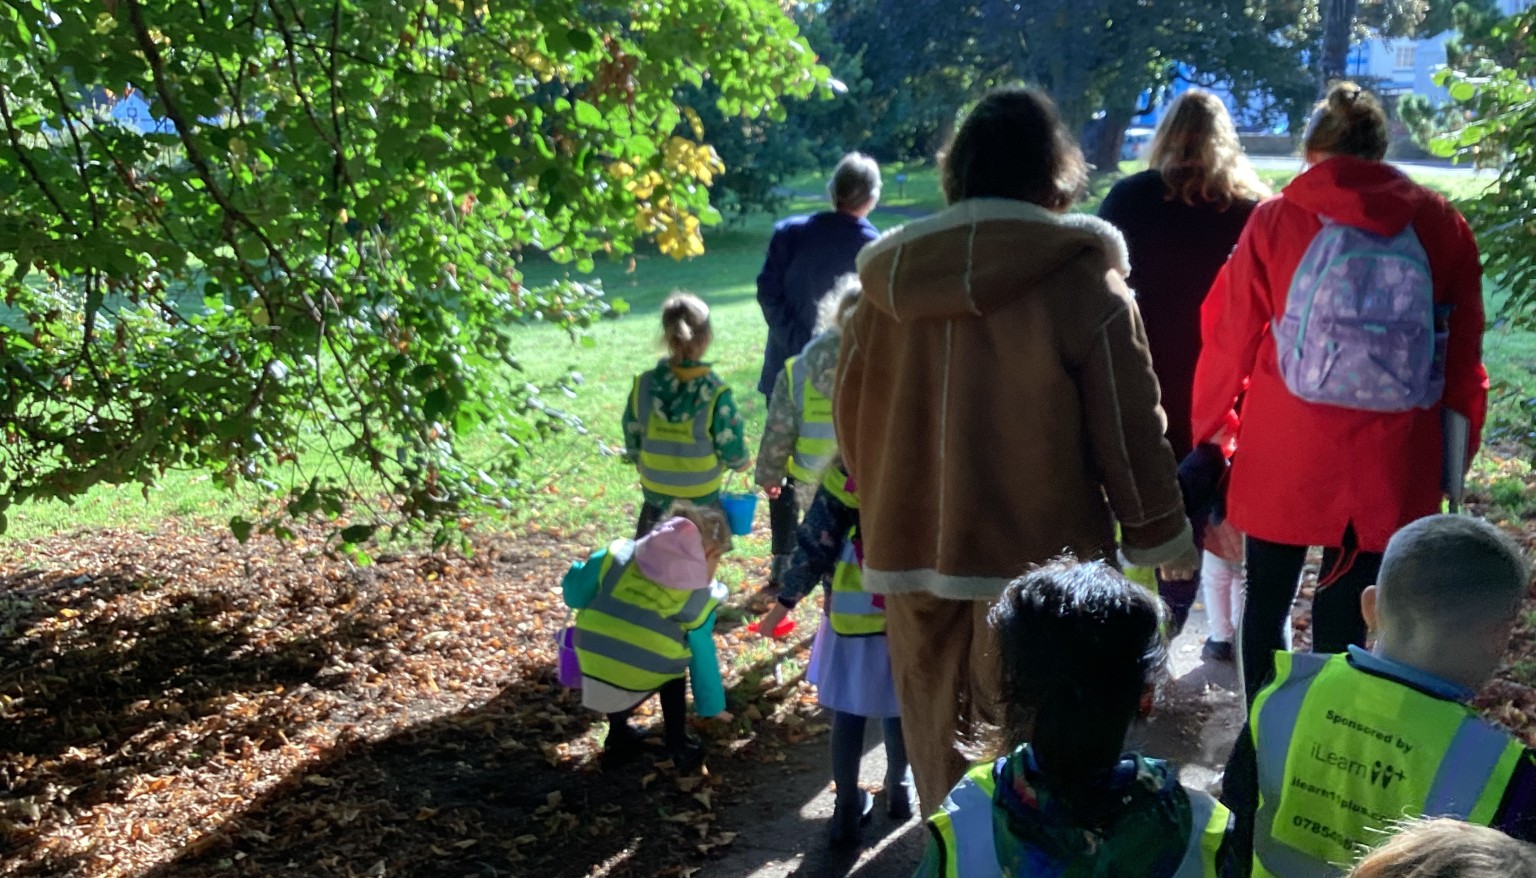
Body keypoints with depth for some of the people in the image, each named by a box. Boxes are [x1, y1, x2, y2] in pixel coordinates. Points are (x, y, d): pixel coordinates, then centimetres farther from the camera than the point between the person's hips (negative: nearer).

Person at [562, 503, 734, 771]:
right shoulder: (699, 595, 11)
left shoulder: (621, 553, 13)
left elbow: (575, 592, 12)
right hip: (645, 674, -2)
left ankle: (618, 740, 32)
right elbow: (702, 656, 18)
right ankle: (678, 746, 27)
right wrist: (713, 708, 30)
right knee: (672, 670, 31)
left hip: (593, 657, 2)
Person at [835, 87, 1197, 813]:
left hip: (913, 545, 4)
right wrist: (1159, 534, 6)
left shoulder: (891, 276, 0)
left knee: (937, 731, 18)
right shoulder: (1081, 279, -10)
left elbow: (851, 413, 8)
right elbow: (1128, 425, -7)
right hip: (1040, 552, -3)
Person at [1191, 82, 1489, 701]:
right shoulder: (1442, 227, 1)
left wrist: (1210, 430, 12)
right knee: (1343, 619, 11)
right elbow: (1462, 358, 3)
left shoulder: (1274, 220, -3)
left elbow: (1229, 342, 0)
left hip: (1282, 459, 0)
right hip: (1389, 468, 1)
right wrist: (1454, 455, 13)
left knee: (1266, 602, 17)